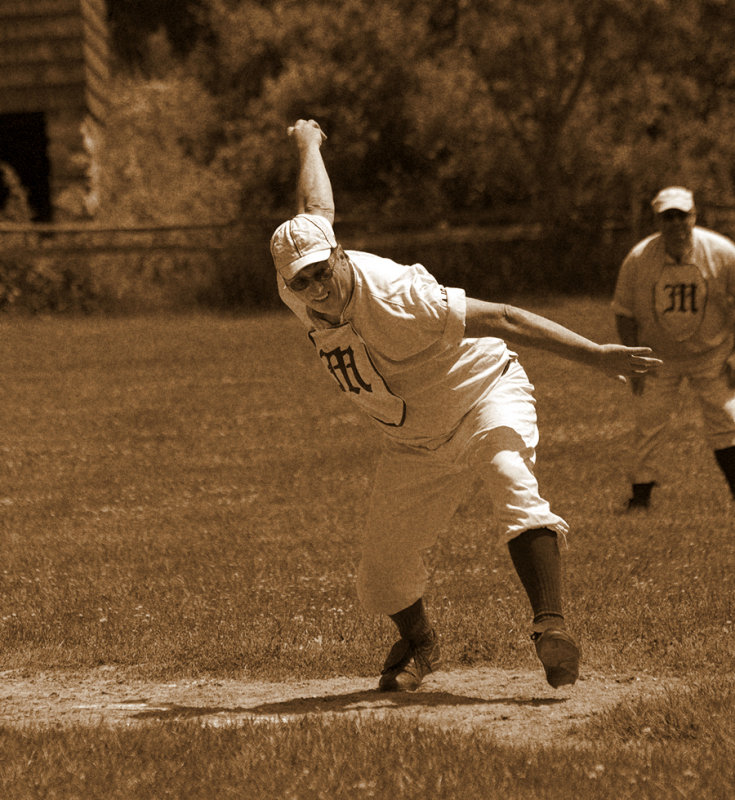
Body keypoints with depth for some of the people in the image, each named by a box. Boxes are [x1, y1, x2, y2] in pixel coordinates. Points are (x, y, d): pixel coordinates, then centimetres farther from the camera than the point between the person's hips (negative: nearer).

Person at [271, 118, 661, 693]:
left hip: (483, 394, -7)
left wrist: (594, 354, -38)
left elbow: (502, 319, -33)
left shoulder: (391, 299, -32)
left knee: (513, 483, -38)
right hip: (414, 446, 7)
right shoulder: (298, 295, -10)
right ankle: (417, 643, 39)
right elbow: (317, 209, 10)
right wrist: (308, 142, 29)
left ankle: (551, 625, -51)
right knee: (383, 577, 6)